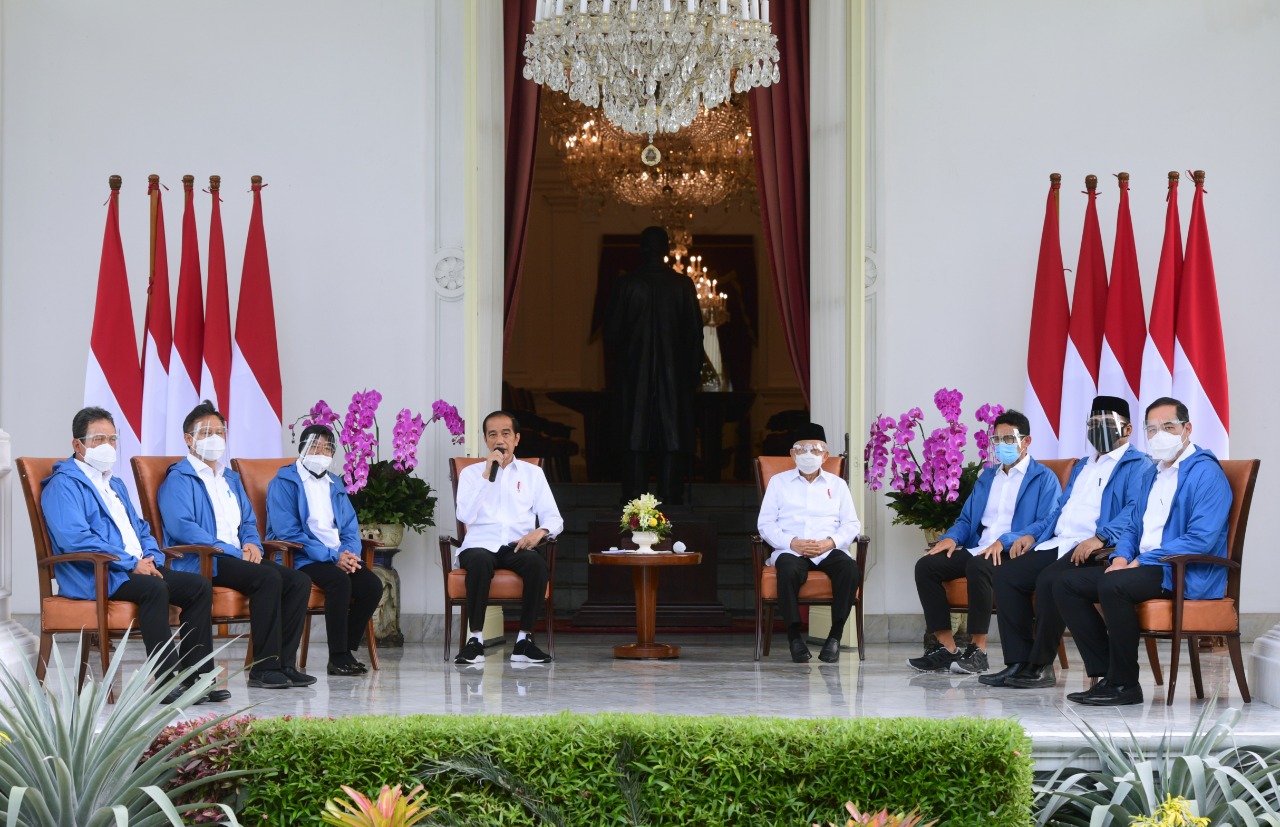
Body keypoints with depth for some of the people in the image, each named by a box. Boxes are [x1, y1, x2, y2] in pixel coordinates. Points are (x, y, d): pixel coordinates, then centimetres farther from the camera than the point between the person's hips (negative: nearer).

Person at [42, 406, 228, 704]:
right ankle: (165, 682, -34)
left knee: (200, 586, -9)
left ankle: (194, 676, -11)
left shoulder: (116, 485, 26)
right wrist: (131, 563, -18)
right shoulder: (64, 485, -4)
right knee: (154, 588, -34)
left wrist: (151, 560, 4)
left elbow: (141, 529, 28)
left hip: (139, 569, 9)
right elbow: (75, 539, -18)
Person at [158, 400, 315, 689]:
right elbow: (182, 527, -16)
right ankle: (263, 667, -27)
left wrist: (252, 544, 1)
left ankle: (284, 663, -12)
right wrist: (233, 551, -18)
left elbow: (248, 522, 27)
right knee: (268, 577, -31)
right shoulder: (179, 479, -1)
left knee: (299, 580, -13)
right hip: (199, 560, -8)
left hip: (236, 556, 8)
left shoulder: (231, 479, 26)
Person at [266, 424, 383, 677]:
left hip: (337, 557, 6)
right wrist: (332, 557, -18)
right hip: (300, 559, -6)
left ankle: (347, 650, -10)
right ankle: (338, 658, -27)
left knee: (372, 585, -20)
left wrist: (348, 553, -9)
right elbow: (287, 532, -12)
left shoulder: (335, 486, 21)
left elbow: (350, 529, 16)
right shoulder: (284, 483, -1)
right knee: (339, 580, -33)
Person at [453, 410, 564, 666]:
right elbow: (465, 516, -3)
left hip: (517, 546, 1)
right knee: (479, 562, -38)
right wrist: (488, 475, -5)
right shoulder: (471, 473, 13)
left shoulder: (533, 473, 16)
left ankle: (525, 639, -25)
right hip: (481, 545, -1)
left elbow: (554, 519, 10)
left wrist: (540, 531, -13)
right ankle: (475, 640, -31)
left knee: (537, 563, -34)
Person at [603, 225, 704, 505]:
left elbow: (612, 332, 0)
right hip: (674, 373, 1)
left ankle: (634, 493, -1)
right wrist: (693, 371, 9)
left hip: (634, 370, -1)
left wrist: (613, 371, 9)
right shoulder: (683, 285, -3)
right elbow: (695, 332, 1)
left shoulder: (625, 285, -5)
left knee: (634, 431, 2)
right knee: (673, 430, 3)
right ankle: (671, 492, 0)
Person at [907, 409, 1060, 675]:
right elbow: (966, 519, 25)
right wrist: (951, 537, 0)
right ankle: (946, 648, -16)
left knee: (978, 565, -38)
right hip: (978, 550, 7)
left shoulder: (1044, 479, 3)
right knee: (926, 565, -16)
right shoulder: (987, 476, 25)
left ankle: (978, 650, -30)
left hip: (1012, 554, -7)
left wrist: (1004, 541, -23)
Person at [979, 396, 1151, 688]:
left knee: (1049, 580, -32)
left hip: (1095, 550, -9)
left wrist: (1100, 537, -29)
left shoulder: (1137, 465, 2)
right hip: (1058, 544, 9)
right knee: (1005, 574, -10)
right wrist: (1032, 534, 15)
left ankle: (1041, 666, -21)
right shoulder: (1082, 467, 31)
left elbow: (1135, 509, -15)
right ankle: (1019, 662, -11)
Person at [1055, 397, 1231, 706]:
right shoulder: (1151, 474, 20)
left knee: (1113, 585, -33)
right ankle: (1105, 674, -7)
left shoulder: (1206, 474, -10)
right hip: (1144, 567, 9)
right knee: (1066, 584, -2)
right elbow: (1134, 527, 26)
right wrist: (1121, 558, 2)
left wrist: (1141, 562, -20)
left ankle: (1125, 684, -22)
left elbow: (1201, 540, -20)